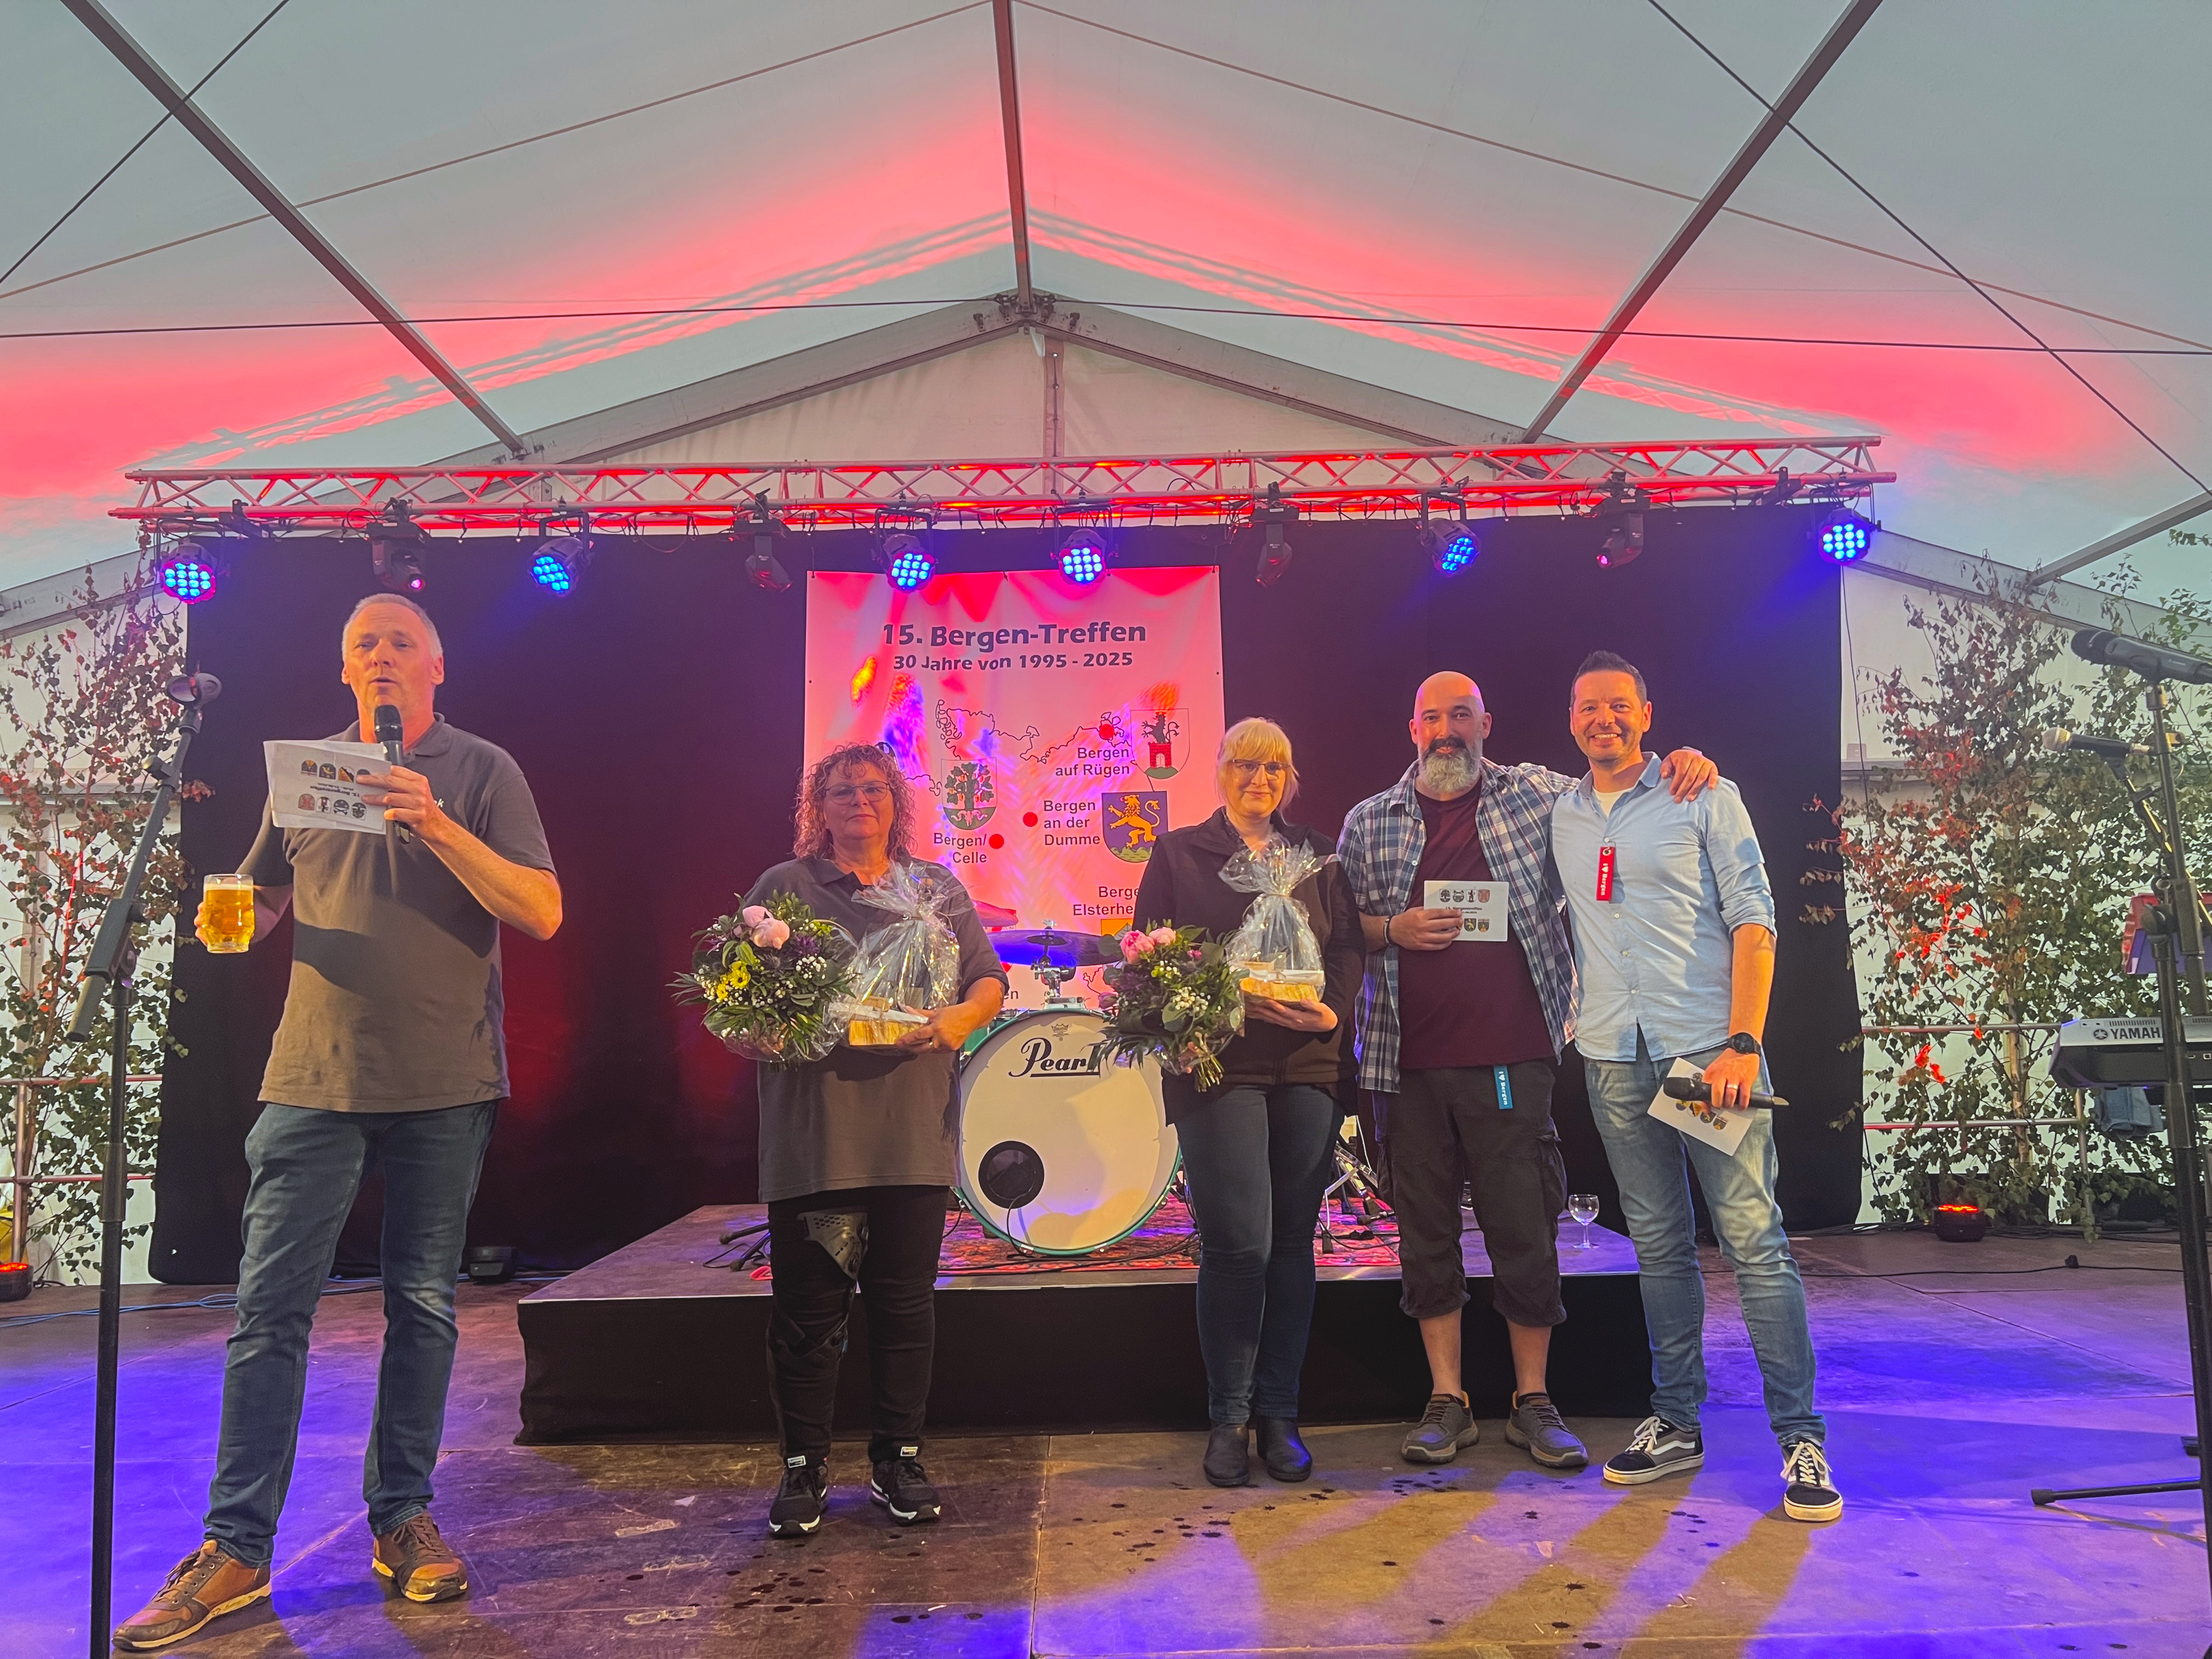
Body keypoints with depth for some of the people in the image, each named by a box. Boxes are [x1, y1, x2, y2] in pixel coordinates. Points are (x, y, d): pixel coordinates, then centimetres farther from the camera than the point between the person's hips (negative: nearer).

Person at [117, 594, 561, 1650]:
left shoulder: (481, 770, 1)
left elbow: (542, 913, -9)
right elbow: (263, 900, 22)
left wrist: (437, 824, -20)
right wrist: (231, 917, -2)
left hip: (444, 1084, -2)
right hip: (315, 1076, 2)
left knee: (423, 1306, 6)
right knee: (269, 1307, 0)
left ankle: (402, 1518, 20)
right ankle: (235, 1550, 10)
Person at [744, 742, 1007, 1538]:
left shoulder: (938, 888, 15)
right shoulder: (783, 887, 9)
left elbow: (990, 979, 12)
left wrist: (963, 1017, -9)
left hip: (913, 1134, 2)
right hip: (812, 1136, -2)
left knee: (906, 1301, 7)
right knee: (809, 1307, 4)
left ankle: (898, 1459, 22)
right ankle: (804, 1469, 18)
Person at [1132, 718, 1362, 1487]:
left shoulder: (1317, 855, 17)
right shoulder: (1179, 853, 10)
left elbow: (1347, 945, 9)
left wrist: (1330, 1011, -10)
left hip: (1309, 1063, 3)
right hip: (1220, 1066, -3)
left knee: (1291, 1242, 6)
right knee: (1238, 1244, -8)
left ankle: (1279, 1414, 17)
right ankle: (1228, 1418, 7)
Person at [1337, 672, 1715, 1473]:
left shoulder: (1537, 796, 7)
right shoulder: (1369, 823, 9)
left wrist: (1682, 764, -6)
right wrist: (1393, 930, -6)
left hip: (1512, 1059, -1)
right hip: (1409, 1064, 1)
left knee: (1525, 1227, 4)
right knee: (1425, 1232, 8)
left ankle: (1533, 1402, 21)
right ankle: (1447, 1400, 21)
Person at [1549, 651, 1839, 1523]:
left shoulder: (1706, 798, 3)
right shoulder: (1558, 816, 13)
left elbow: (1753, 921, -3)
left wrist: (1743, 1043, -13)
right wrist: (1565, 1025, 11)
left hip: (1708, 1048, -3)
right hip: (1614, 1058, 4)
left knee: (1754, 1238, -5)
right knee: (1659, 1245, 10)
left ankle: (1800, 1437, 3)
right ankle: (1675, 1424, 19)